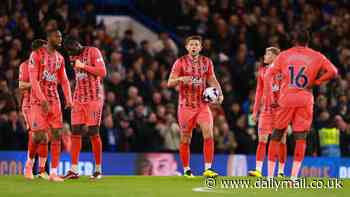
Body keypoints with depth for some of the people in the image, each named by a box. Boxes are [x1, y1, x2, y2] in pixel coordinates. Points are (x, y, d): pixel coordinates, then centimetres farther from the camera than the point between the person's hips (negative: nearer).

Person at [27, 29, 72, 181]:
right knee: (39, 136, -11)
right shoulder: (36, 55, -8)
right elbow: (33, 80, -15)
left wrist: (69, 99, -2)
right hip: (38, 100, -6)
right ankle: (30, 162, 17)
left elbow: (64, 80, 13)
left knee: (56, 136, -2)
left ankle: (53, 173, 0)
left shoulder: (59, 58, 11)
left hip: (54, 100, 6)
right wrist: (43, 100, -23)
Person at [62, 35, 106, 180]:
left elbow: (102, 72, -13)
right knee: (75, 133, -1)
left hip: (93, 98, -6)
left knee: (93, 133, -5)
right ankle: (74, 170, -1)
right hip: (78, 99, 6)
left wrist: (83, 66, -15)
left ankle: (98, 169, 4)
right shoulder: (74, 57, 14)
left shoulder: (93, 52, -5)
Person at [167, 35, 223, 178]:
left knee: (208, 135, -14)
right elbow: (170, 83, -6)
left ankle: (208, 168, -12)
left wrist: (219, 93, -2)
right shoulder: (180, 62, -2)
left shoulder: (206, 62, 8)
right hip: (186, 106, -2)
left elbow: (212, 80, 15)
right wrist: (181, 79, -27)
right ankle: (186, 170, 14)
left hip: (203, 104, 2)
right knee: (185, 138, 3)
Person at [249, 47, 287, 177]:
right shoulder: (262, 70, 12)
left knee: (281, 140, 2)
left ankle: (281, 171, 8)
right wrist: (255, 110, 13)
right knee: (262, 139, -6)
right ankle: (258, 170, -10)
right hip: (266, 108, 3)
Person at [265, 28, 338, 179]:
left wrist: (271, 98, 5)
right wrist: (315, 82, 2)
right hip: (305, 100, -1)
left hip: (285, 100, 1)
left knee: (276, 136, 12)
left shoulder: (284, 55, 10)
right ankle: (294, 176, -11)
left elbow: (268, 76, 4)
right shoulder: (317, 57, 7)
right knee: (300, 137, 0)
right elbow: (333, 72, -5)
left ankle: (270, 175, 10)